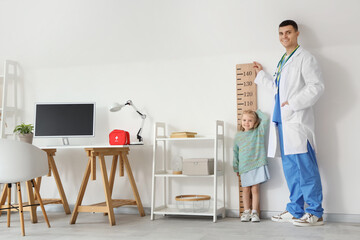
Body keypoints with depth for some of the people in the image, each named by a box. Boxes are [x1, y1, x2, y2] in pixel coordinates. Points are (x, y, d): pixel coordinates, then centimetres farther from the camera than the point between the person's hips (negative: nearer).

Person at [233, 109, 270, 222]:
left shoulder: (259, 132, 4)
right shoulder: (238, 136, 8)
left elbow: (266, 119, -5)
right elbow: (235, 152, 13)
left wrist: (257, 112, 11)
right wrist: (236, 168, 13)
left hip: (257, 165, -1)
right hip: (244, 167, 2)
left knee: (255, 189, 0)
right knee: (245, 190, 5)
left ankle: (255, 212, 7)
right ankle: (246, 212, 13)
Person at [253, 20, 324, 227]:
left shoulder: (305, 58, -3)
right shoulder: (282, 61, 23)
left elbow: (317, 86, -13)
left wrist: (293, 104, -16)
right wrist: (261, 74, 38)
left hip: (298, 123, -9)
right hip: (283, 122, 9)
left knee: (306, 169, -8)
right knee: (291, 170, 11)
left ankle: (315, 213, -1)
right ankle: (295, 211, 19)